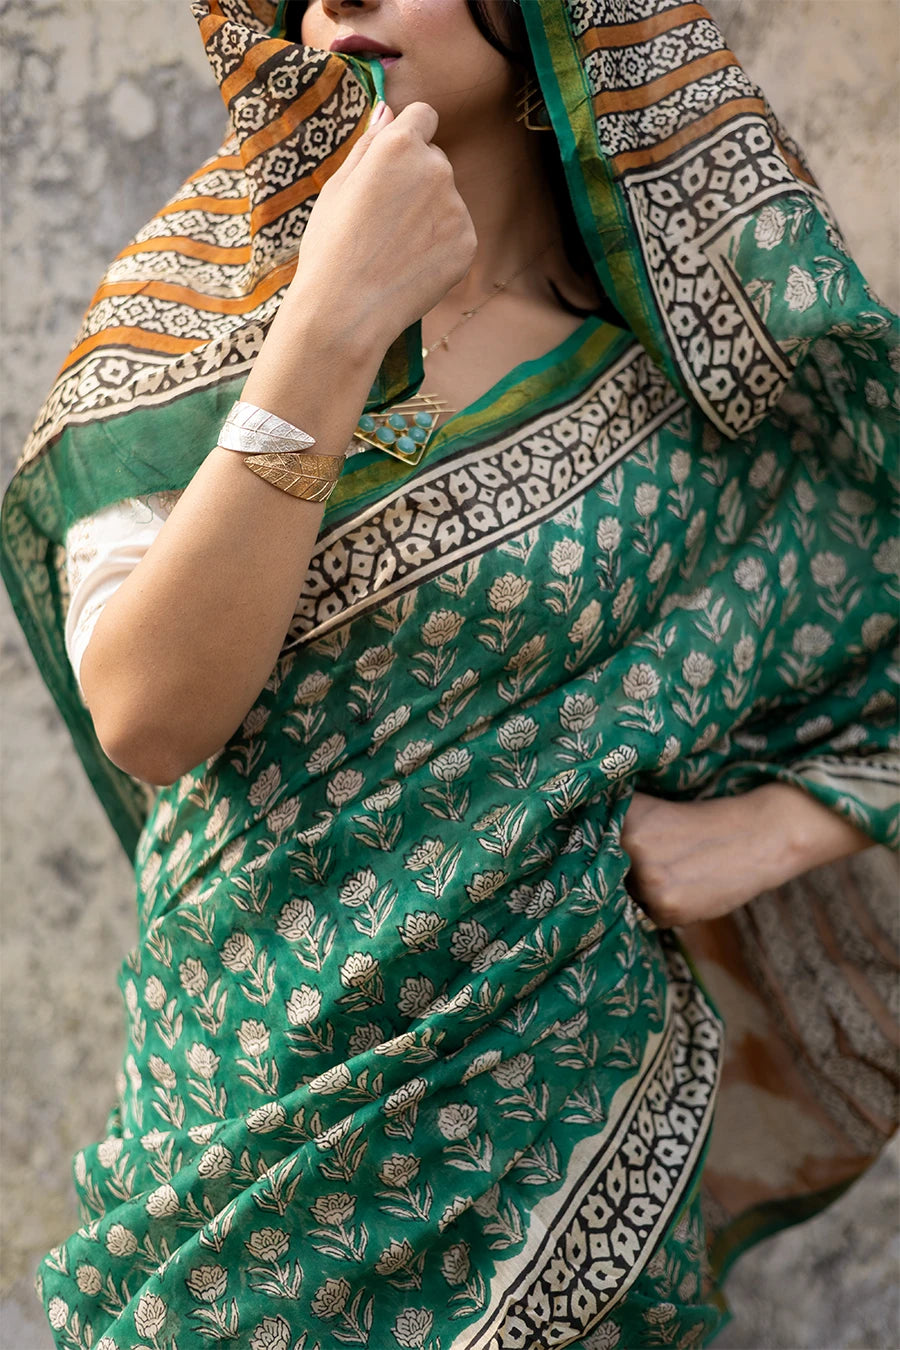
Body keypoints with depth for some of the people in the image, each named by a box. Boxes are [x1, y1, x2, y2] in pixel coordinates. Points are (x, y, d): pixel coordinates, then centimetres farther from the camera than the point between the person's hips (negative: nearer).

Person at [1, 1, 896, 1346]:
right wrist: (329, 330, -26)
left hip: (556, 1078, -1)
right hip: (262, 1074, 1)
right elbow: (146, 719, -20)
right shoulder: (192, 308, -6)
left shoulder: (712, 333, -8)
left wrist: (773, 827, -14)